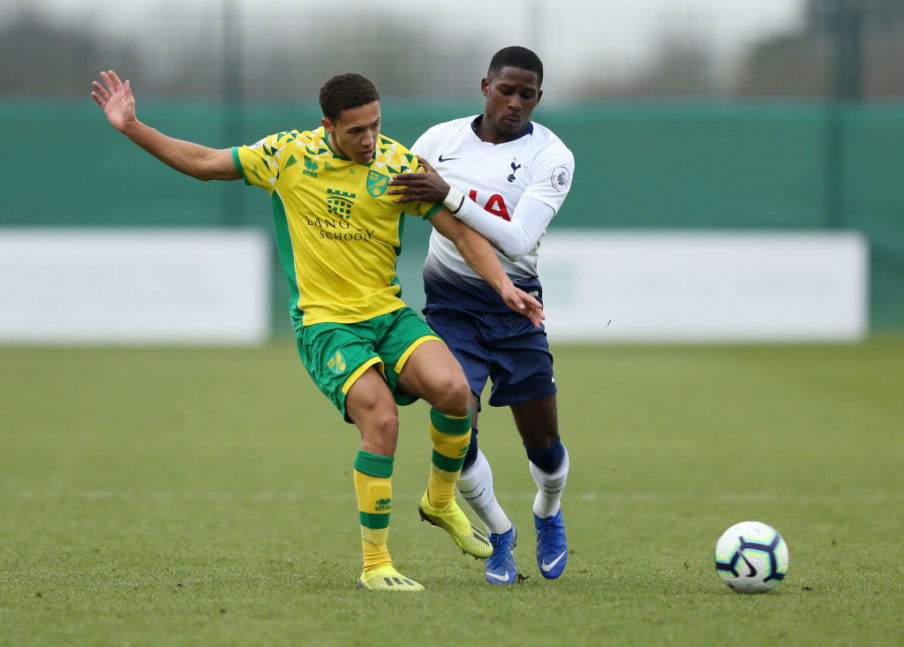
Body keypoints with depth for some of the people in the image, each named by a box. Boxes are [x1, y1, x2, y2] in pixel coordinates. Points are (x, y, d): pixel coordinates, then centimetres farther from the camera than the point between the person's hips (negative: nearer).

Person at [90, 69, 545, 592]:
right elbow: (203, 163, 8)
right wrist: (132, 128, 1)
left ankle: (441, 501, 5)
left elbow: (461, 230, 1)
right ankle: (375, 564, -12)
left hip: (389, 313, 2)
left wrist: (504, 285, -12)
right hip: (325, 323, -2)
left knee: (453, 389, -25)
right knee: (381, 421, -24)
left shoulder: (398, 165, -2)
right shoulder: (288, 155, -2)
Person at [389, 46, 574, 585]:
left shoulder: (551, 158, -11)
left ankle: (549, 515, 39)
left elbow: (517, 240, -24)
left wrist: (448, 195, -32)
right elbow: (387, 193, 15)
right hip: (450, 302, 1)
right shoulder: (441, 140, -2)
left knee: (542, 441, 4)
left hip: (513, 305, -1)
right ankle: (499, 535, 12)